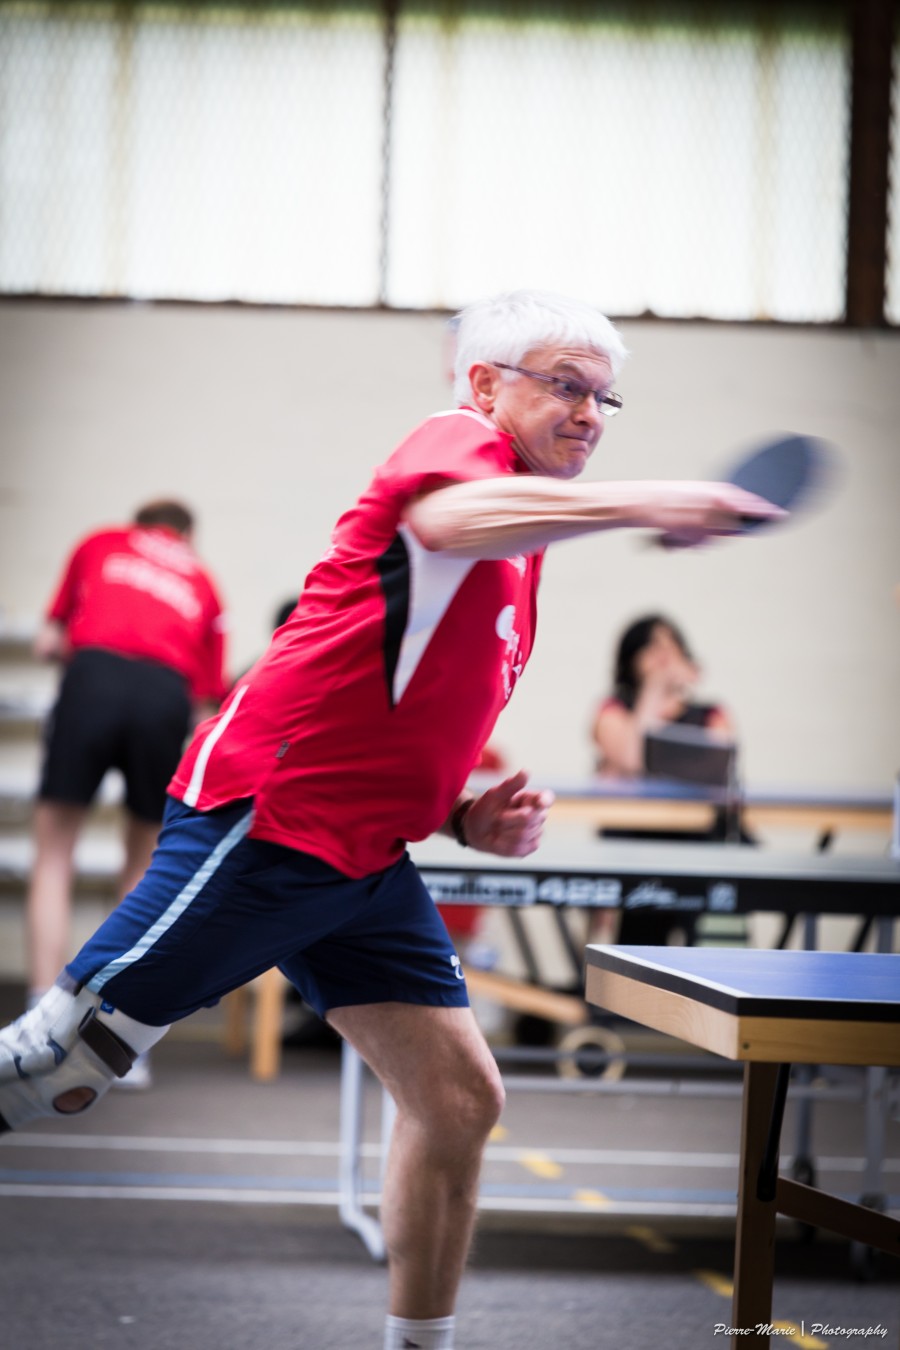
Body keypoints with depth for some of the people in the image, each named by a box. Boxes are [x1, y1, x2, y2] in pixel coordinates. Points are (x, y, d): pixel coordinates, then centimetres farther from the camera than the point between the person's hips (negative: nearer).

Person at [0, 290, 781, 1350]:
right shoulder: (458, 438, -6)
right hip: (259, 821, -9)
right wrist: (635, 503, -44)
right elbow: (447, 518, -35)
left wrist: (468, 817, 9)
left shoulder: (520, 564, 20)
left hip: (366, 862, 9)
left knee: (459, 1101, 3)